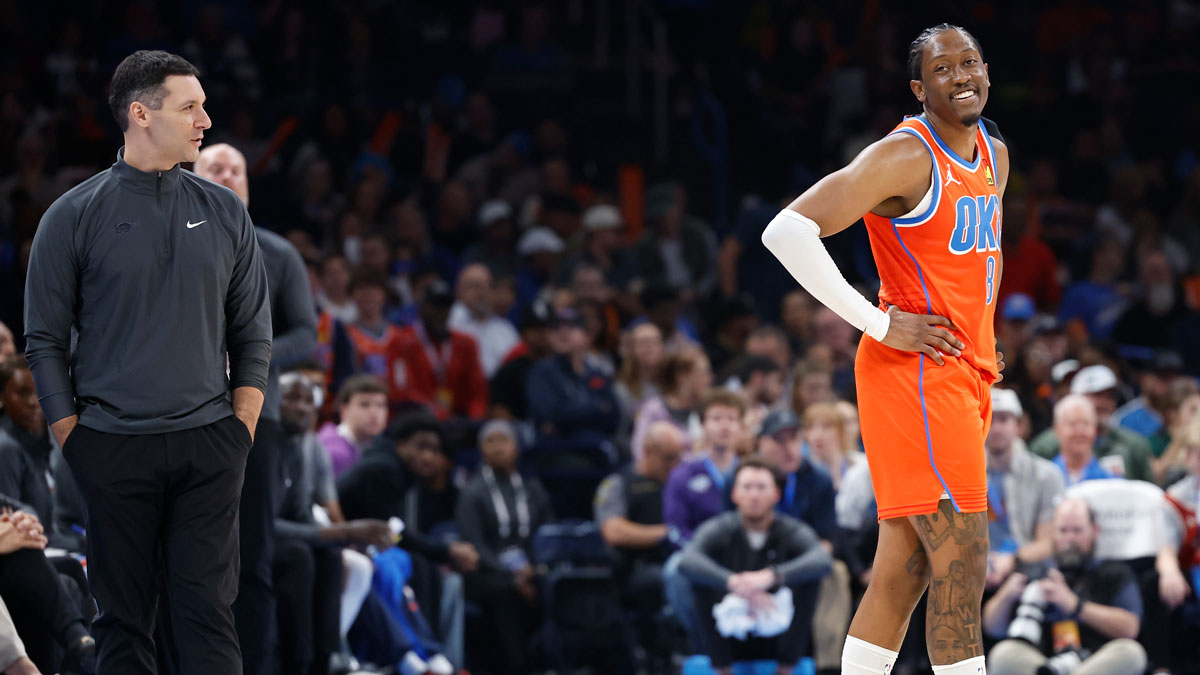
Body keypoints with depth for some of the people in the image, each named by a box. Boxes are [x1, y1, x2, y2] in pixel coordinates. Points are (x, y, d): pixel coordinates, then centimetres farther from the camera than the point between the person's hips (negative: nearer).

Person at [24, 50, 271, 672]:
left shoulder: (224, 213, 9)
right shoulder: (74, 217, 1)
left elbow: (253, 334, 12)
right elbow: (44, 340, 2)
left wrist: (242, 431, 3)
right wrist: (74, 444, -3)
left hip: (208, 443, 2)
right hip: (114, 450, -2)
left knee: (209, 611, -3)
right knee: (123, 619, 3)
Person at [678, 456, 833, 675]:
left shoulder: (792, 531, -6)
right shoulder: (720, 530, -6)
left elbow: (822, 560, -29)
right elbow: (687, 561, -28)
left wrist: (771, 576, -47)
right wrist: (734, 583, -45)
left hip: (777, 639, 0)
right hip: (730, 643, 0)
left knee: (809, 576, -21)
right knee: (703, 578, -22)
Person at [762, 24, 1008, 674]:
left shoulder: (993, 155, 14)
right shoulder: (906, 156, -14)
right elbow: (786, 231, -21)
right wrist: (881, 324, -19)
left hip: (966, 375, 9)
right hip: (916, 372, -9)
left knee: (902, 570, 9)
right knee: (961, 565, -10)